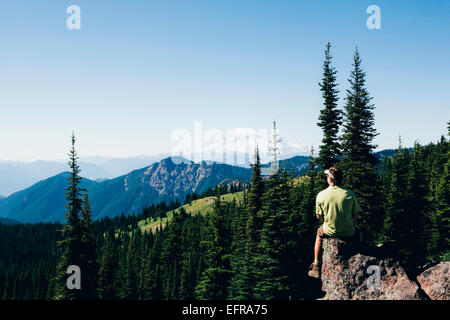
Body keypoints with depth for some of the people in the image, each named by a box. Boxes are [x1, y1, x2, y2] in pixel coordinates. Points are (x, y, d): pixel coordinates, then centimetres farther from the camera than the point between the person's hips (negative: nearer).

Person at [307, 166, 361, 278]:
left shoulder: (321, 195, -13)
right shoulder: (350, 194, -12)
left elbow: (319, 216, -2)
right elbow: (355, 214, -1)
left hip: (330, 231, 0)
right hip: (349, 232, 0)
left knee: (319, 233, 33)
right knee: (357, 230, 33)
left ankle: (316, 266, 36)